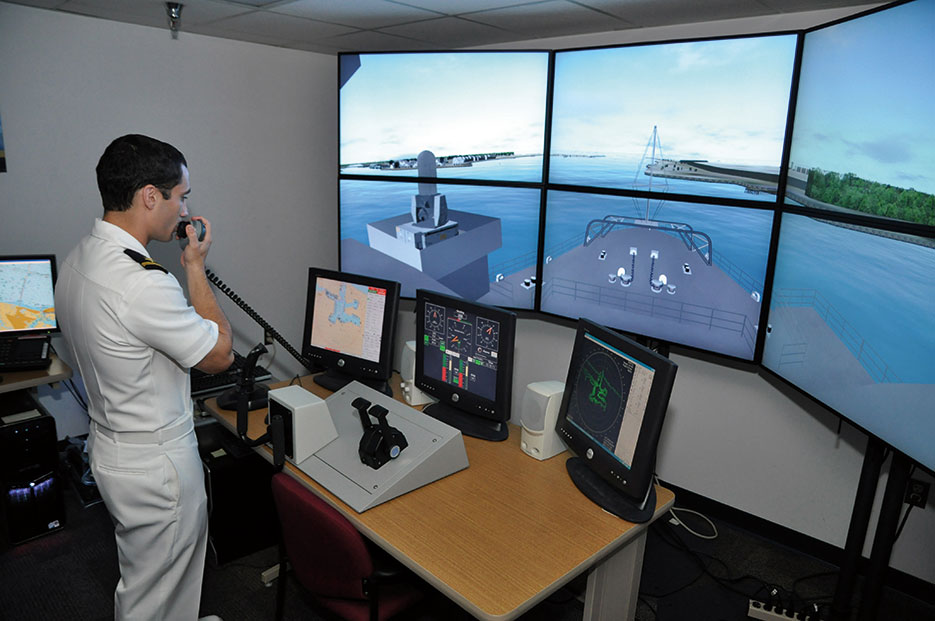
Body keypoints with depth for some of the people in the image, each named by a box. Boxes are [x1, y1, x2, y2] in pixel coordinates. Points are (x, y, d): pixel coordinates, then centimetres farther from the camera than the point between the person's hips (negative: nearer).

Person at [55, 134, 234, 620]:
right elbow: (220, 355, -19)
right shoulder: (142, 284, -32)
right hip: (155, 466, -10)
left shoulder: (76, 260, 0)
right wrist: (195, 266, -14)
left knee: (144, 572, 29)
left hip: (109, 447, 10)